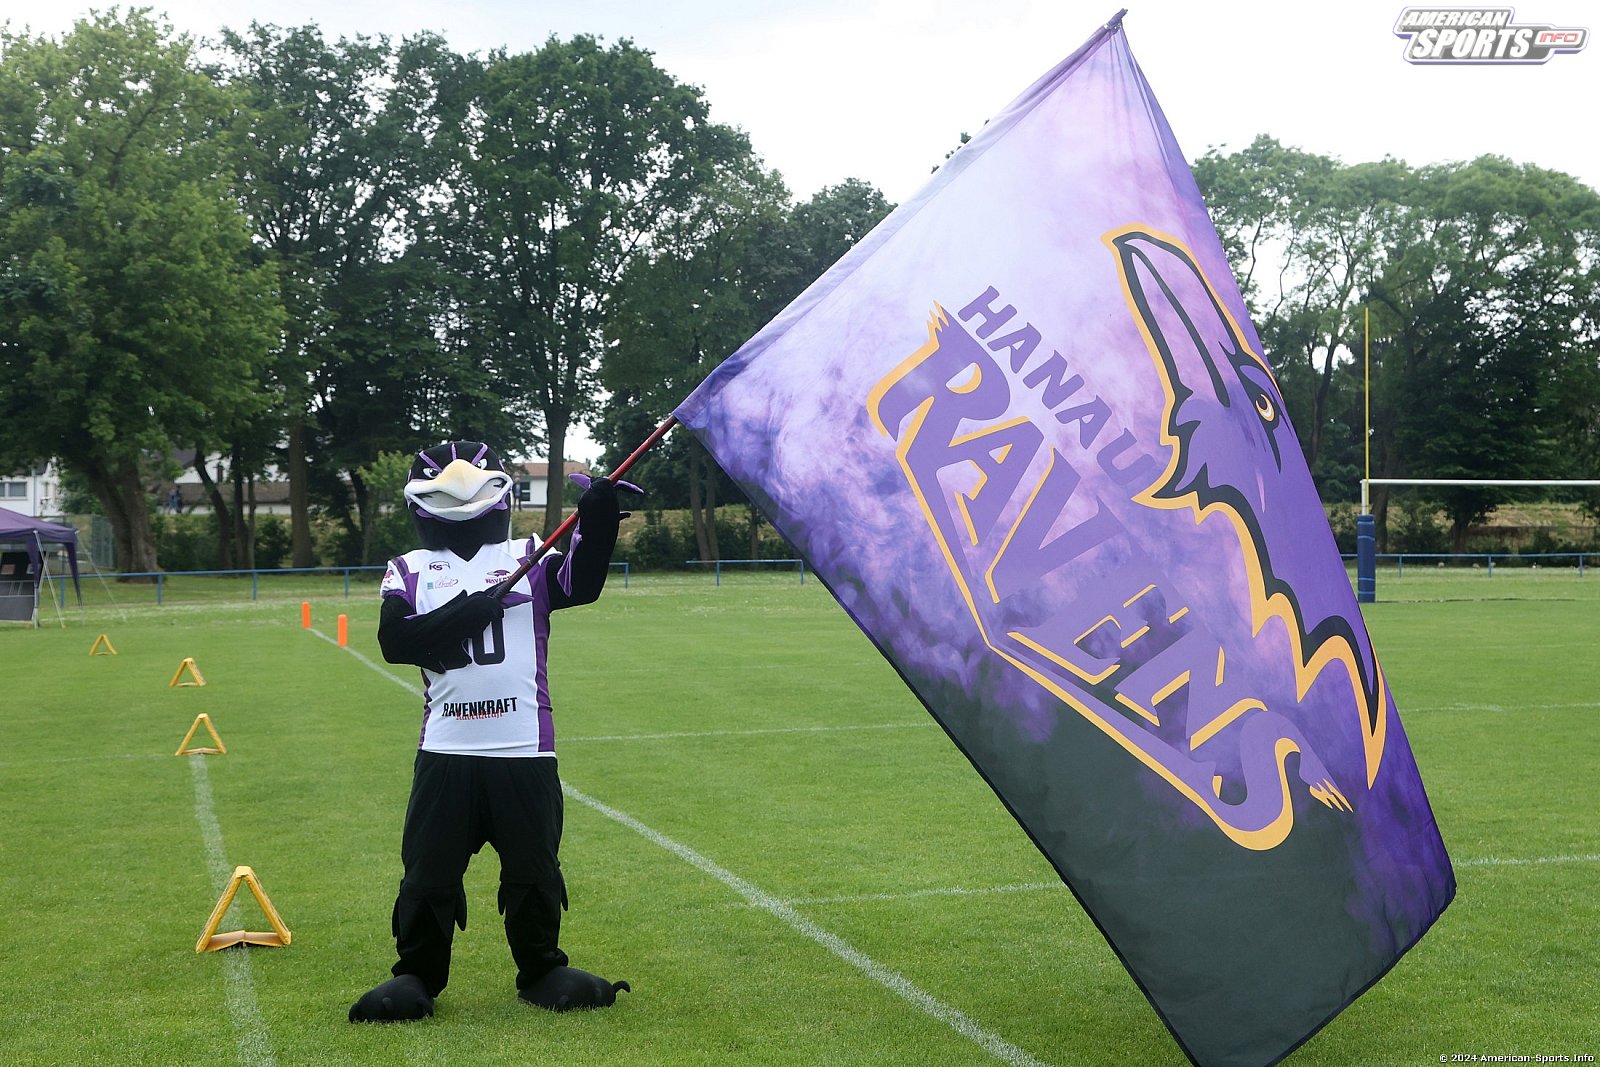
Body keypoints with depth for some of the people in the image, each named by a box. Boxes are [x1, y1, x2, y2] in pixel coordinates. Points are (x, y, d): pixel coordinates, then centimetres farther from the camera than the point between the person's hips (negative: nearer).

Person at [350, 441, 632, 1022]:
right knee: (429, 871, 5)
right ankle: (417, 976, 21)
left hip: (525, 750, 0)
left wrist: (598, 519, -23)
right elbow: (395, 640, -6)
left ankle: (542, 970, 25)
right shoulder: (410, 570, 8)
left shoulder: (528, 557, 8)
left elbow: (581, 585, -9)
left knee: (534, 869, 8)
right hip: (446, 752, 0)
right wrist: (464, 612, -16)